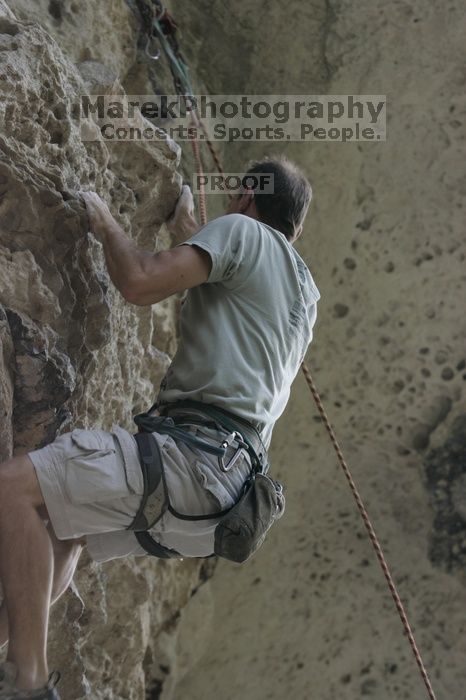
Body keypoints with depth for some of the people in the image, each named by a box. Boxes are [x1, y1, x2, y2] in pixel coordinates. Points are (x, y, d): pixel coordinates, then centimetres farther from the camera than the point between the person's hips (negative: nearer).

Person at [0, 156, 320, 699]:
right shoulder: (304, 290, 25)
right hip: (228, 476, 10)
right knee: (55, 516, 24)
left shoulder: (243, 231, 0)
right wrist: (188, 237, 45)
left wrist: (106, 226, 5)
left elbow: (141, 283, -13)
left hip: (192, 453, -10)